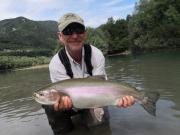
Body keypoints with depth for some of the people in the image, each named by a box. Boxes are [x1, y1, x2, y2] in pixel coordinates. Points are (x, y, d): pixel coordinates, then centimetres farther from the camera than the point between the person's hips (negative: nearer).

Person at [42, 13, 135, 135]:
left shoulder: (96, 54, -19)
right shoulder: (56, 63, -22)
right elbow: (68, 93, -25)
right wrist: (63, 102, -49)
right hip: (71, 103, -1)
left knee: (99, 121, -22)